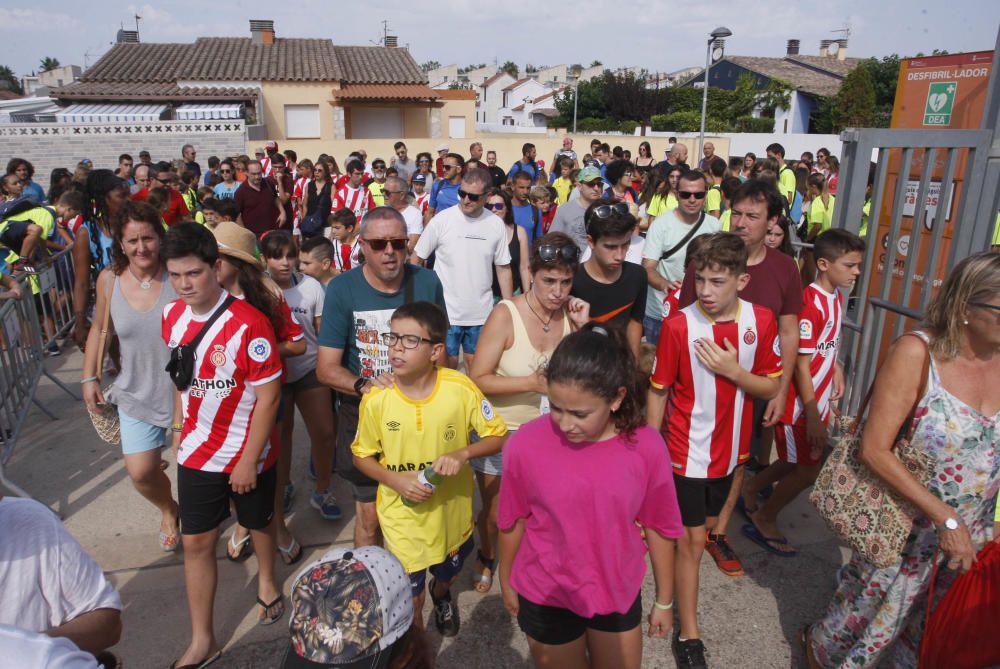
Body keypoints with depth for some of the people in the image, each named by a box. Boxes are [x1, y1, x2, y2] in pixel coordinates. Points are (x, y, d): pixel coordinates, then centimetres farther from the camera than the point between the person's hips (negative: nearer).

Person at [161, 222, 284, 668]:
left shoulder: (248, 324, -24)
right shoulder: (172, 316, -4)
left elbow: (268, 396, -20)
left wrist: (248, 460, -16)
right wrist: (180, 425, 10)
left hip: (247, 452, -4)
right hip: (197, 452, 4)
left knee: (258, 522, 19)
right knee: (196, 542, 9)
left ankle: (267, 579, 50)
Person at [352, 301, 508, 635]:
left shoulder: (461, 389, -20)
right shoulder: (376, 400, -18)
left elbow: (498, 436, -10)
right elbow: (362, 456, -3)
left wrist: (463, 453, -28)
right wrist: (395, 480, -21)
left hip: (453, 511, 1)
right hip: (403, 517, -1)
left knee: (447, 575, 28)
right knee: (410, 599, 9)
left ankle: (442, 595, 66)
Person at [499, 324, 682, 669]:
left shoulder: (646, 447, -20)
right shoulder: (525, 444, -23)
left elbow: (659, 527, -6)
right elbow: (512, 522, -8)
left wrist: (664, 601, 5)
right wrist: (506, 582, 6)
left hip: (620, 594, 1)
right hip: (546, 598, -1)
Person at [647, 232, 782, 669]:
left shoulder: (761, 321, -8)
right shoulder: (678, 325, -17)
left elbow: (771, 388, -2)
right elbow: (658, 391, -9)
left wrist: (732, 370, -21)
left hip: (730, 448, 4)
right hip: (687, 450, -4)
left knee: (709, 525, 22)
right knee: (693, 539, 4)